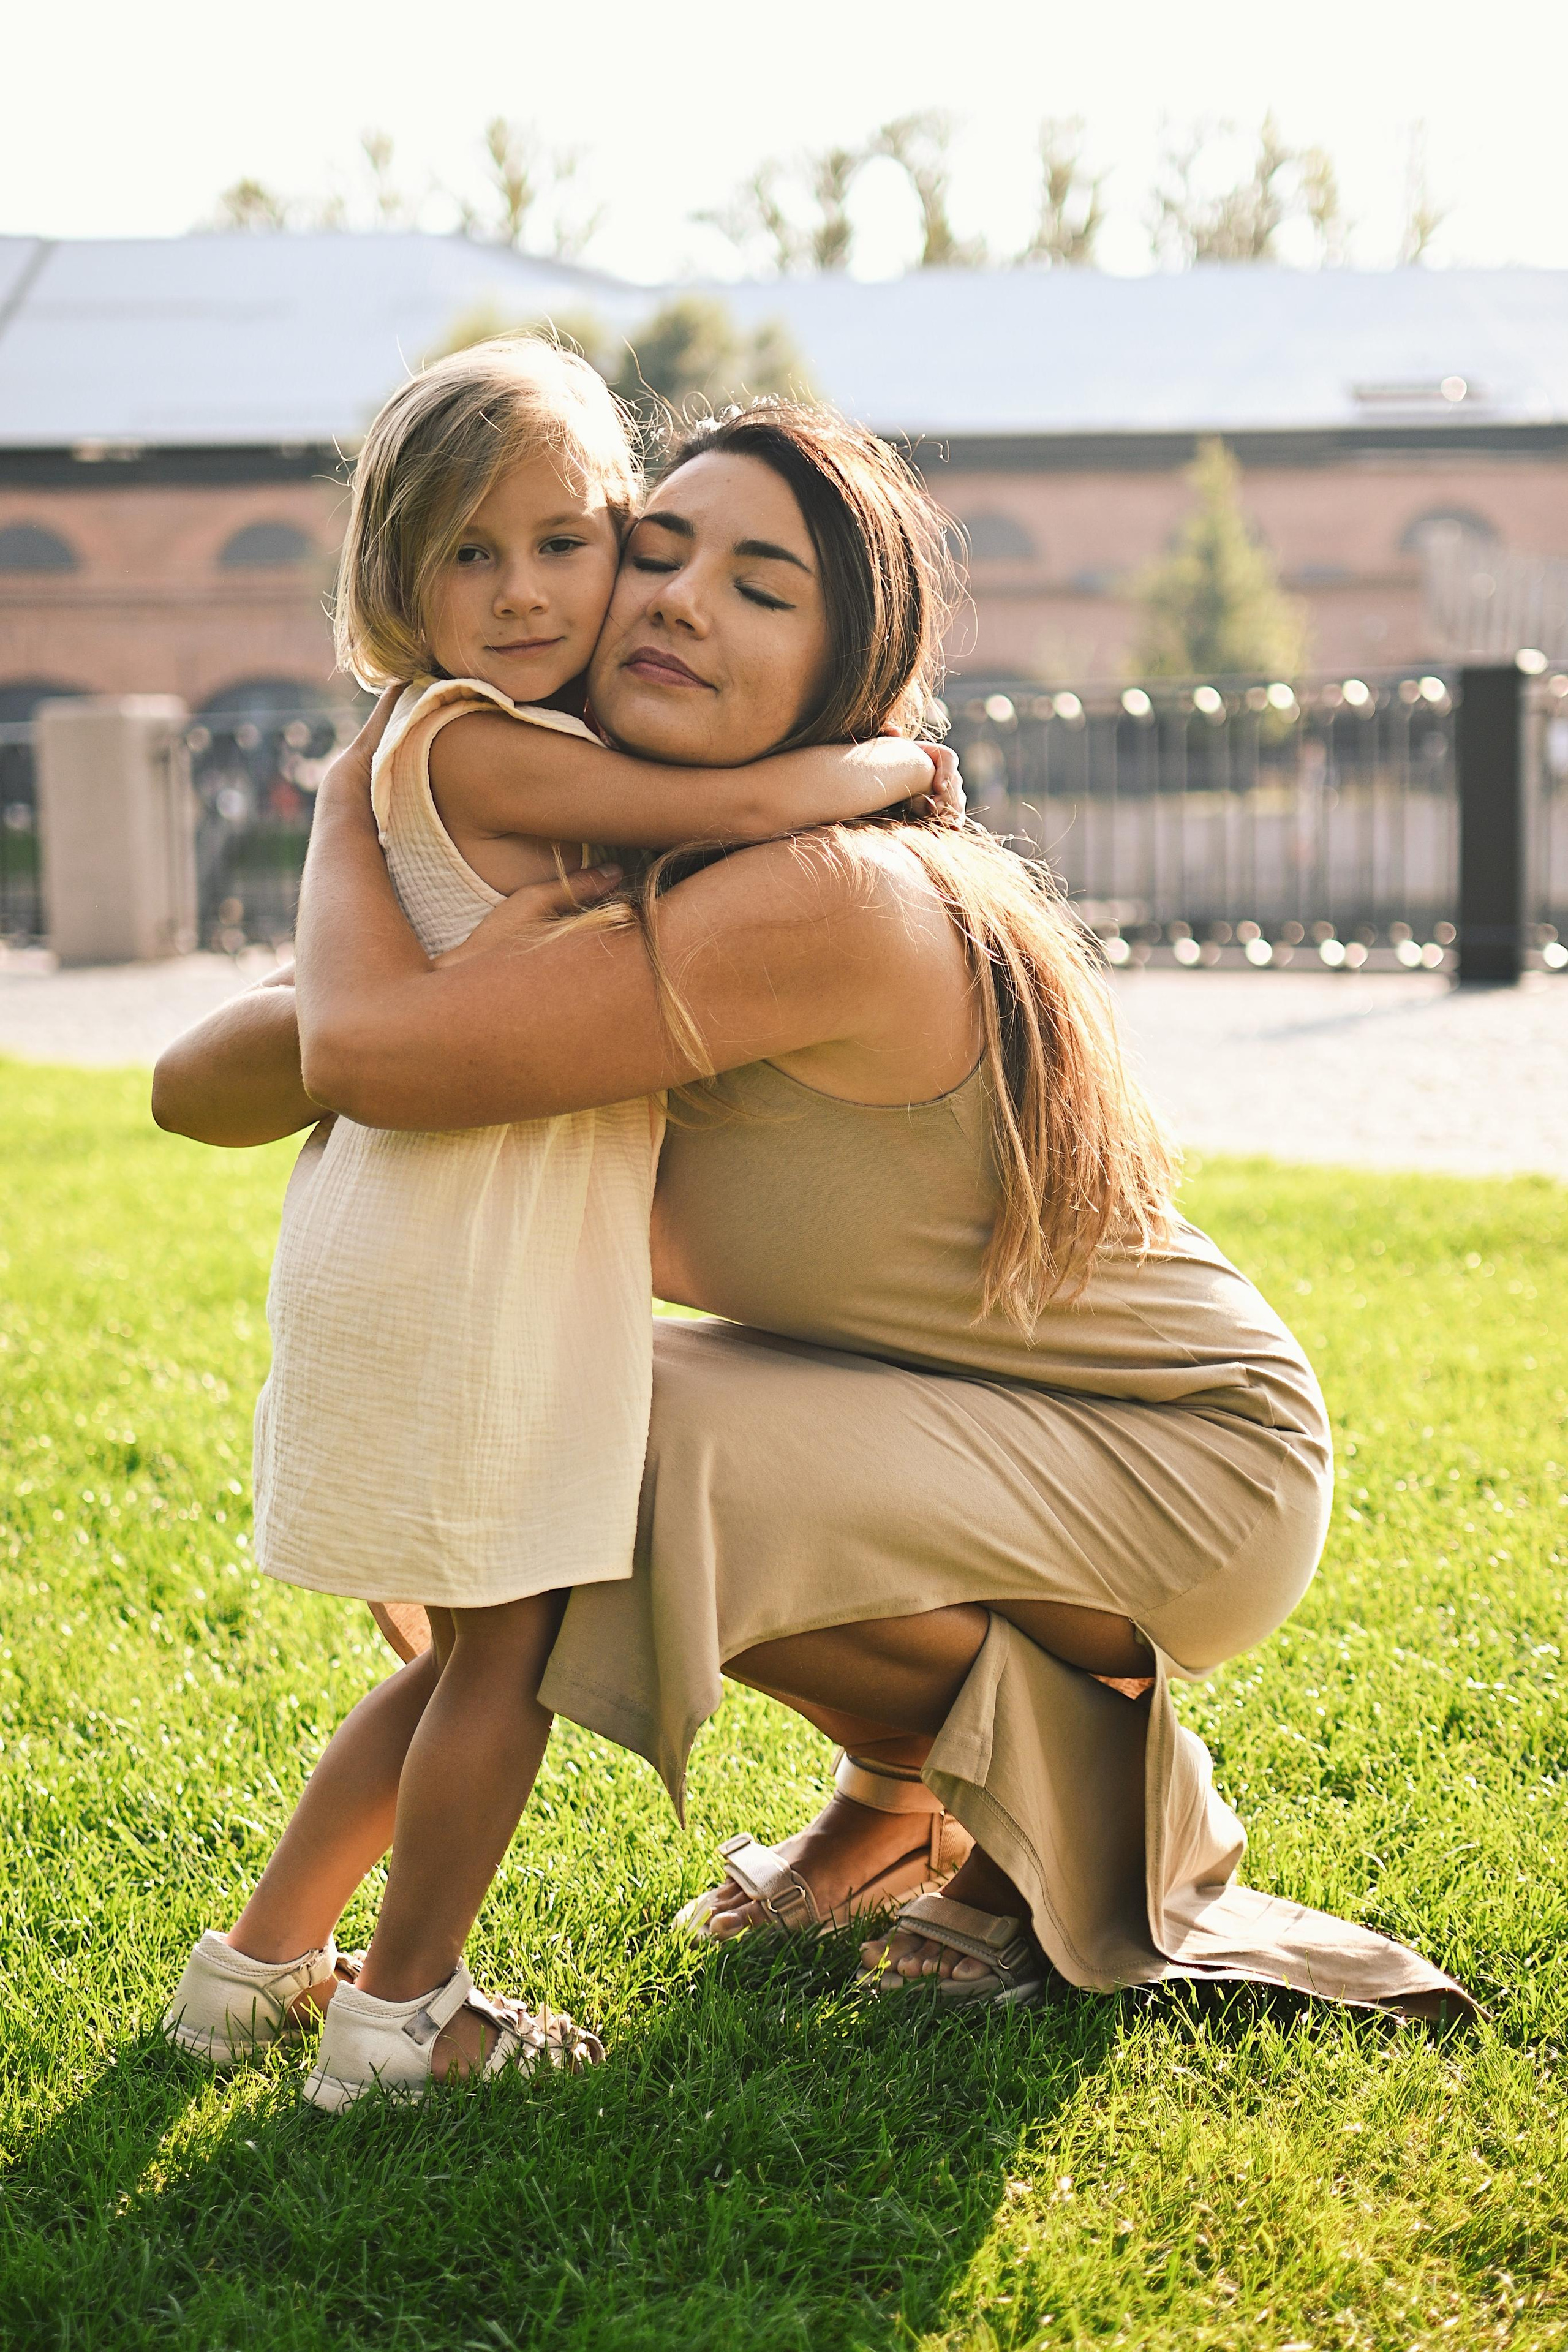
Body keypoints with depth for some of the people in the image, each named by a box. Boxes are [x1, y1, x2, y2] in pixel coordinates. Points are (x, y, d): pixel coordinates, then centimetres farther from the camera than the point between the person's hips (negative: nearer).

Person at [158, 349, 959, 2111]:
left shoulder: (509, 750, 16)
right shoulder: (473, 743, -15)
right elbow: (747, 804, -22)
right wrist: (898, 760, -3)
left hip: (481, 1250, 10)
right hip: (465, 1255, -10)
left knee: (478, 1648, 18)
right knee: (506, 1651, 1)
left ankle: (261, 1960, 27)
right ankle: (398, 2018, 14)